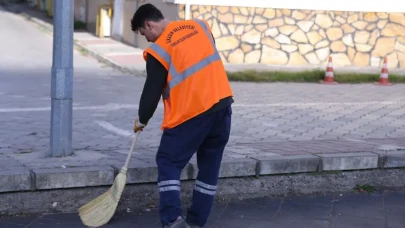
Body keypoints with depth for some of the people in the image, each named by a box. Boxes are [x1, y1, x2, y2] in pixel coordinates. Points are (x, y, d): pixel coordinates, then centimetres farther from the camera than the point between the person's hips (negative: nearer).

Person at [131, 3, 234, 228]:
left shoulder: (159, 50, -7)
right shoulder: (200, 25, 8)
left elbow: (152, 91, -1)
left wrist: (141, 119, 15)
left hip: (191, 113, -6)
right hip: (222, 104, 6)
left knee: (168, 162, 7)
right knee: (209, 166, 14)